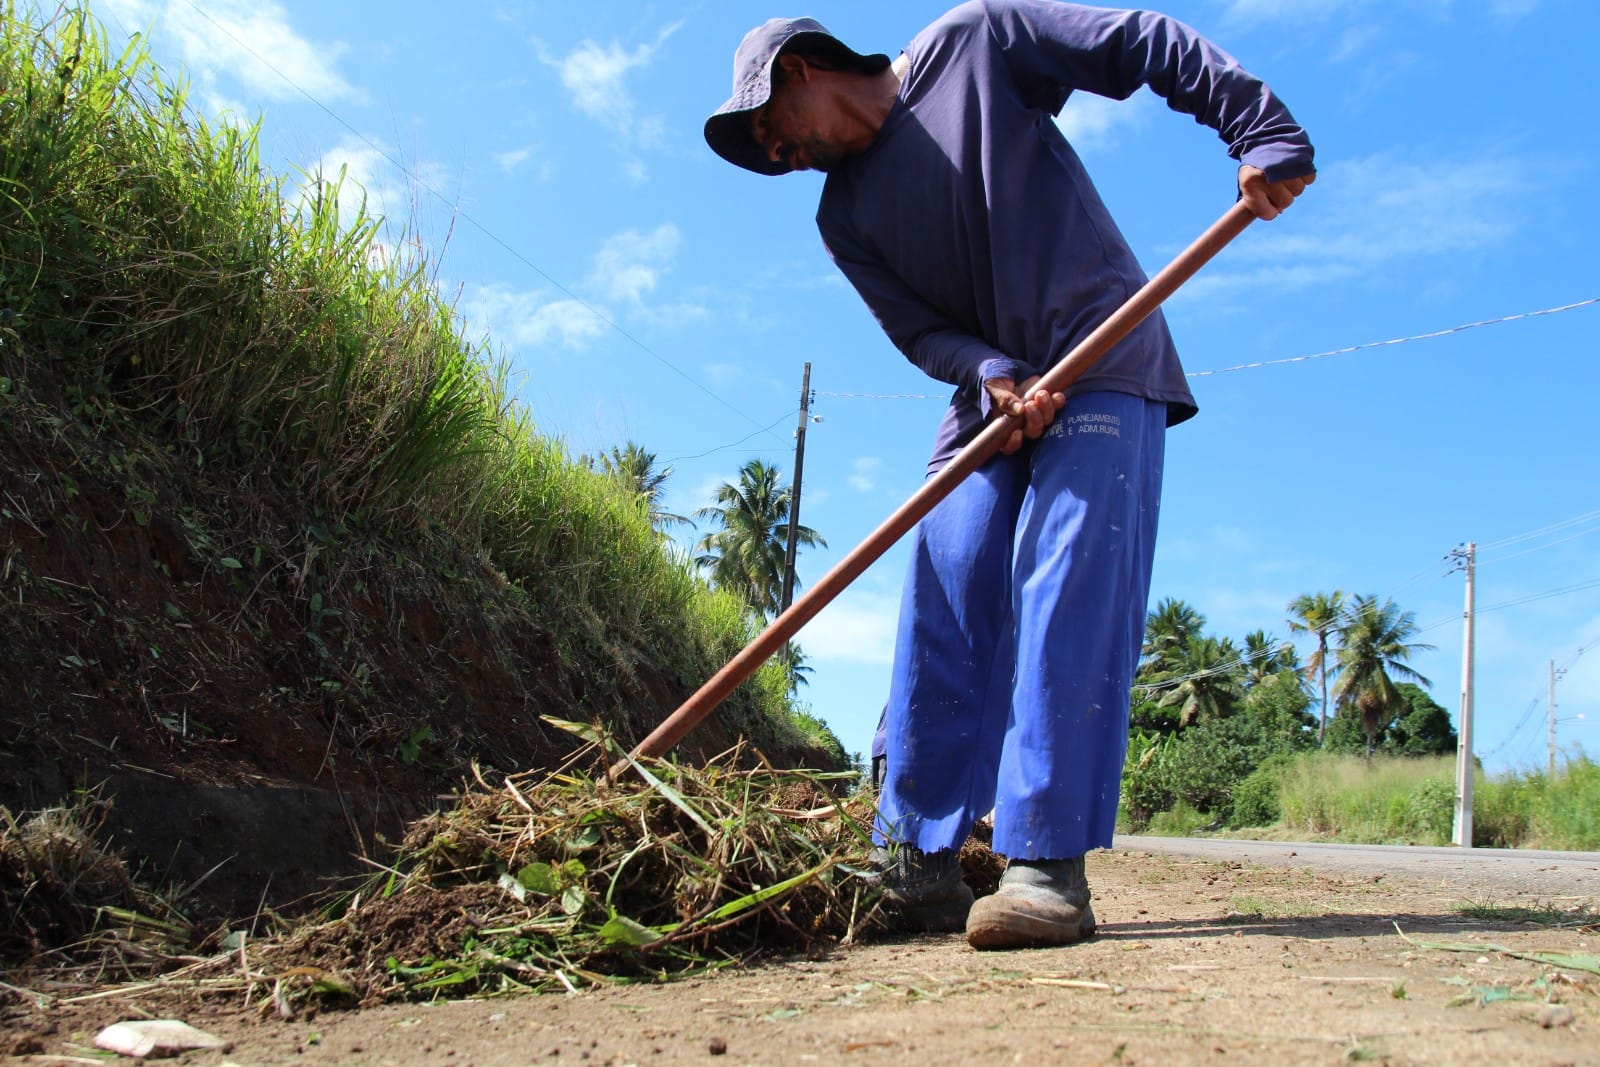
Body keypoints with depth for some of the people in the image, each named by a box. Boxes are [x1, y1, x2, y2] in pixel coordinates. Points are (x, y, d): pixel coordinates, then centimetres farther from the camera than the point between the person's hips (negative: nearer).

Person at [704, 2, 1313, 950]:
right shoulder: (845, 214, 11)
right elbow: (920, 330, 3)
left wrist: (1262, 130, -12)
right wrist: (994, 374, -17)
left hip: (1105, 368, -5)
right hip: (986, 398, 5)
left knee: (1066, 597, -19)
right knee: (941, 611, -6)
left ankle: (1050, 867, -20)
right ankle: (916, 862, 0)